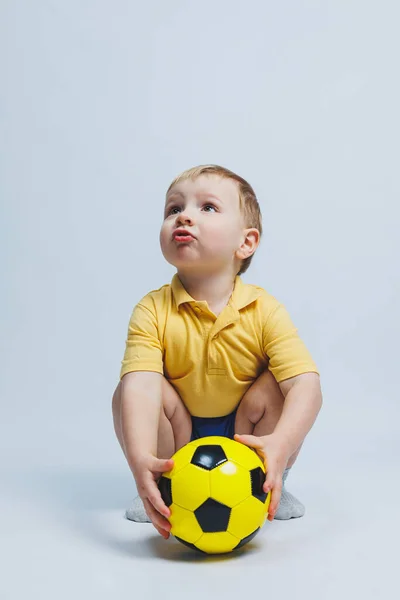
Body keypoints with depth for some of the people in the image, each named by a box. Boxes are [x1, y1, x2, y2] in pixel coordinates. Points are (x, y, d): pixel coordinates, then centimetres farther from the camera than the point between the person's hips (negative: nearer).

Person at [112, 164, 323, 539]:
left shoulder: (265, 312, -20)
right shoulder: (152, 311, -20)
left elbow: (306, 385, -30)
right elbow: (142, 387, -34)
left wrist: (281, 445, -49)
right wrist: (141, 460, -51)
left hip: (243, 434, 0)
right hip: (179, 437, 1)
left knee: (272, 387, -25)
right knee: (124, 392, -22)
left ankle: (268, 485, 2)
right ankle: (168, 491, 0)